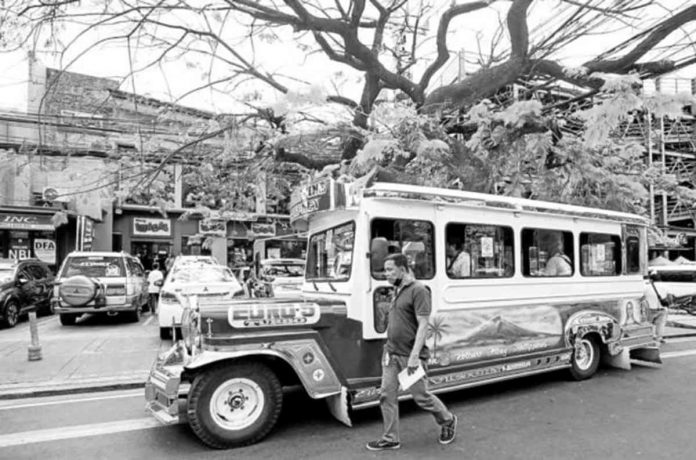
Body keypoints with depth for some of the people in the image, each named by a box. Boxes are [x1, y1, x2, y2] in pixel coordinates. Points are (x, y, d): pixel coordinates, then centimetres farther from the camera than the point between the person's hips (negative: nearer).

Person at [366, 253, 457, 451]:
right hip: (391, 353, 8)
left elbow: (423, 325, -19)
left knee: (421, 396, 6)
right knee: (387, 395, 7)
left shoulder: (418, 291, -15)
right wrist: (390, 348, 18)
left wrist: (414, 355, -23)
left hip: (410, 355, -8)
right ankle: (390, 438, 19)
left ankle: (448, 421, 32)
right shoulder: (397, 291, 12)